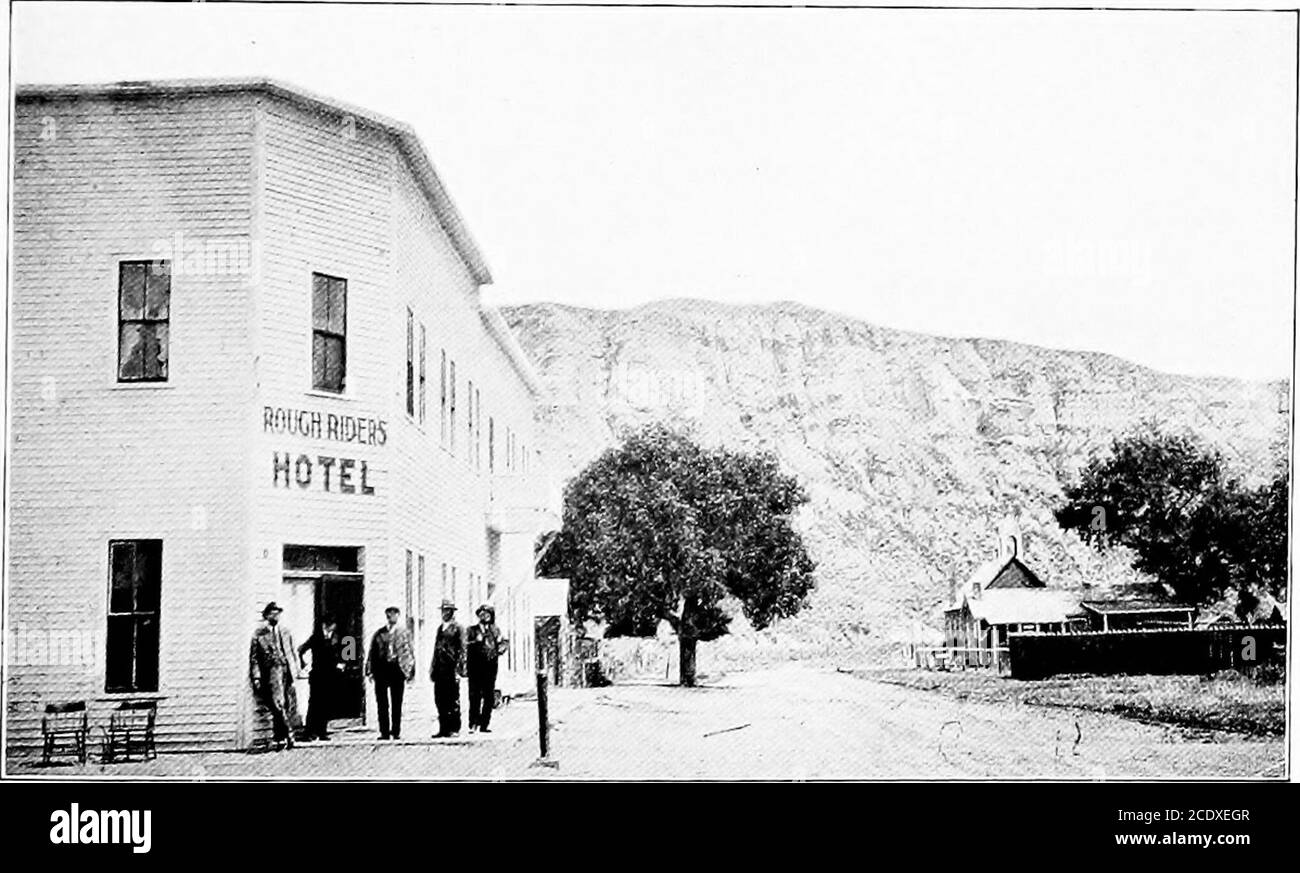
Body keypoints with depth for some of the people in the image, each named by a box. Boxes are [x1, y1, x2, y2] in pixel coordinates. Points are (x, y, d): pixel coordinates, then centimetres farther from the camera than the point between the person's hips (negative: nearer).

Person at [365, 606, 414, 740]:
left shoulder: (404, 633, 6)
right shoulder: (379, 634, 9)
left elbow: (410, 653, 5)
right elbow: (372, 653, 9)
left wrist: (411, 671, -1)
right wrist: (370, 670, 1)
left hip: (398, 669, -1)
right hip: (381, 669, 1)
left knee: (397, 703, 3)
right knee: (382, 703, 2)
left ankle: (396, 731, 10)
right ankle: (384, 732, 7)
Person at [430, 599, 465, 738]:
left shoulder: (457, 628, -2)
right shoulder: (440, 628, 19)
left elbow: (462, 650, -7)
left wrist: (459, 669, -15)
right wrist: (433, 668, 15)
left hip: (451, 669, -7)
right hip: (440, 669, 7)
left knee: (453, 700, -3)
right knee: (440, 700, 6)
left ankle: (455, 729, 2)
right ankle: (443, 729, 11)